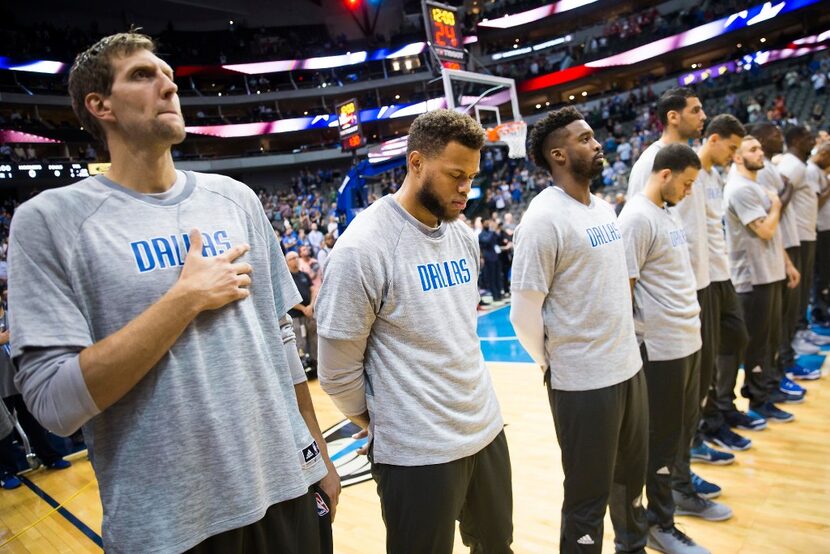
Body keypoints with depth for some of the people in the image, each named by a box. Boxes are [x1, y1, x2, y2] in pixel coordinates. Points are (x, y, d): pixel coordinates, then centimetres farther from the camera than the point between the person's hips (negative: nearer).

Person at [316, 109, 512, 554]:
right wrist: (382, 425, -1)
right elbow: (336, 370, -14)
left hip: (487, 431, 7)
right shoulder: (362, 247, -19)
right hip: (417, 453, -7)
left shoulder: (464, 236, 4)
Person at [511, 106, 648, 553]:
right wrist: (548, 362, -4)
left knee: (632, 476, 26)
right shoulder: (544, 218, -18)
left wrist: (625, 344, 15)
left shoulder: (605, 208, 8)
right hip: (582, 380, -8)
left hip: (629, 365, 8)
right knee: (588, 497, 10)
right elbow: (524, 311, -18)